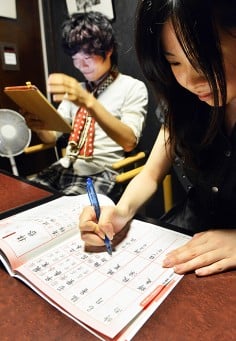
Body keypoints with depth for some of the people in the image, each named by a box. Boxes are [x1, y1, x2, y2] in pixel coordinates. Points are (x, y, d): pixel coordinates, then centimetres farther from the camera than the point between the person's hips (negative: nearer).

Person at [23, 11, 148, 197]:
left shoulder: (132, 87, -1)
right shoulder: (76, 89, 18)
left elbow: (129, 142, -18)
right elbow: (52, 136, 15)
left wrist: (89, 102, -29)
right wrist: (39, 126, -9)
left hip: (102, 173, -5)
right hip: (66, 167, 6)